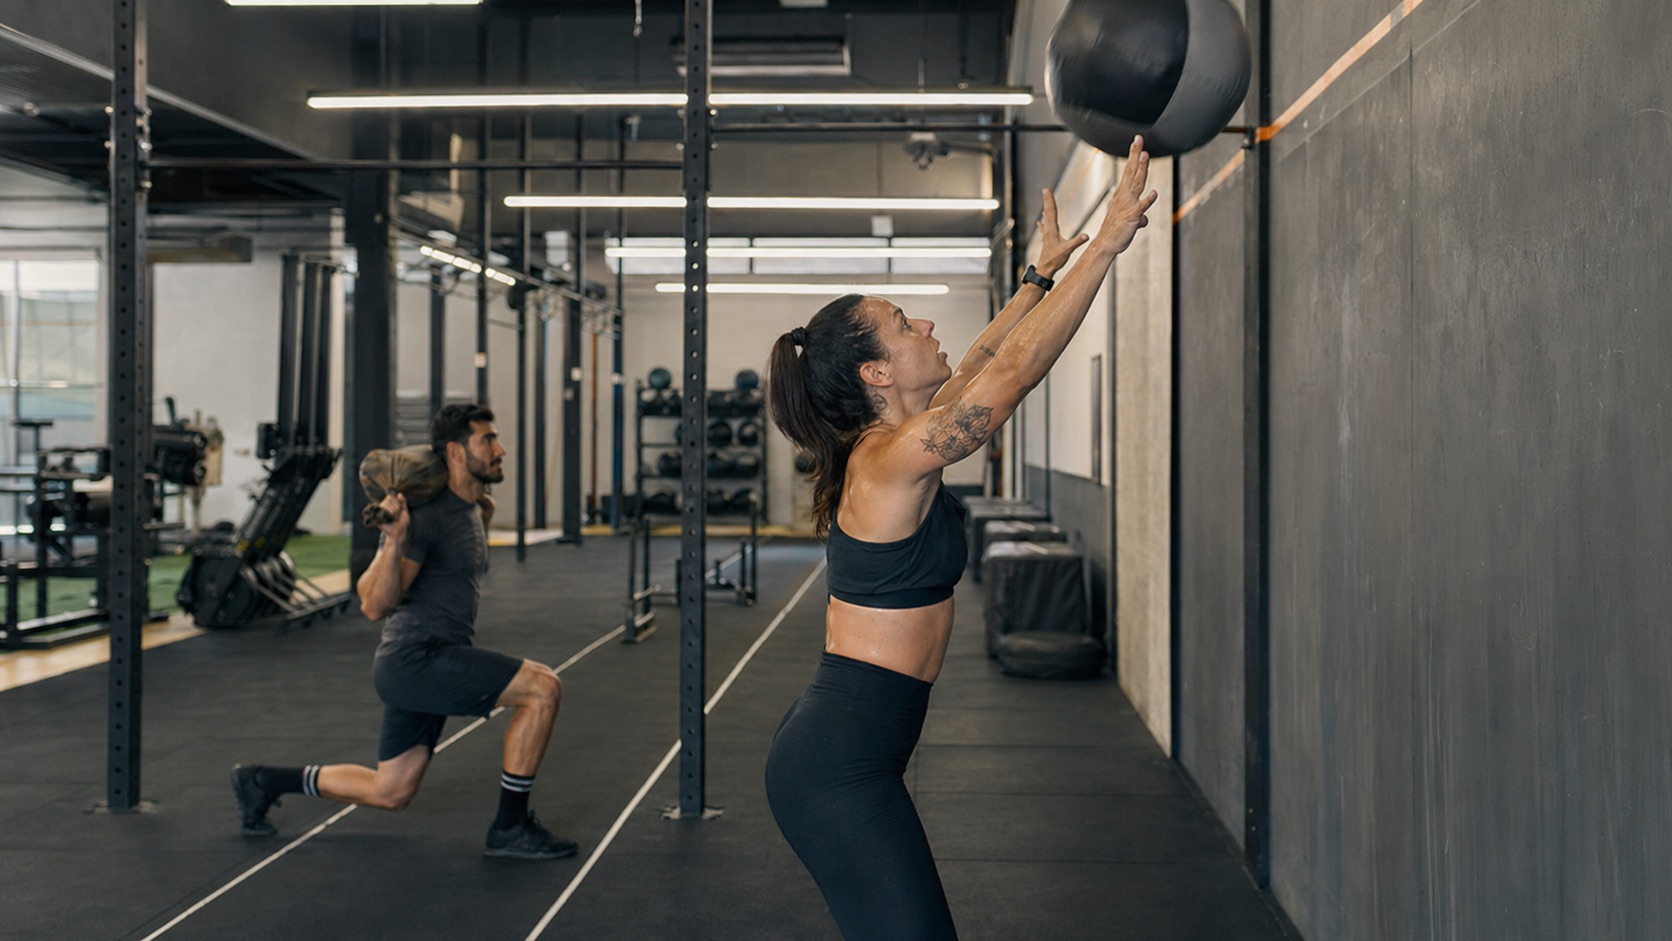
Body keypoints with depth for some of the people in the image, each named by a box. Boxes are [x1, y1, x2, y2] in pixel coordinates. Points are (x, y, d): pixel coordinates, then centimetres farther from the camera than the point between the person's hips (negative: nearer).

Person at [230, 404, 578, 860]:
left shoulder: (469, 510, 12)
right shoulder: (428, 514, -17)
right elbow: (374, 604, -21)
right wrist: (394, 538, -34)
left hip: (429, 661, 10)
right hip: (418, 657, -10)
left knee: (390, 793, 17)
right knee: (543, 687, -19)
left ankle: (262, 781, 29)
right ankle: (510, 828, -8)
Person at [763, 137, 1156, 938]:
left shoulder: (880, 449, 9)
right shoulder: (894, 459, -17)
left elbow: (982, 362, 22)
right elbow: (1016, 369, -18)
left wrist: (1045, 272, 29)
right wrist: (1106, 244, -13)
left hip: (836, 748, 10)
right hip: (842, 761, -10)